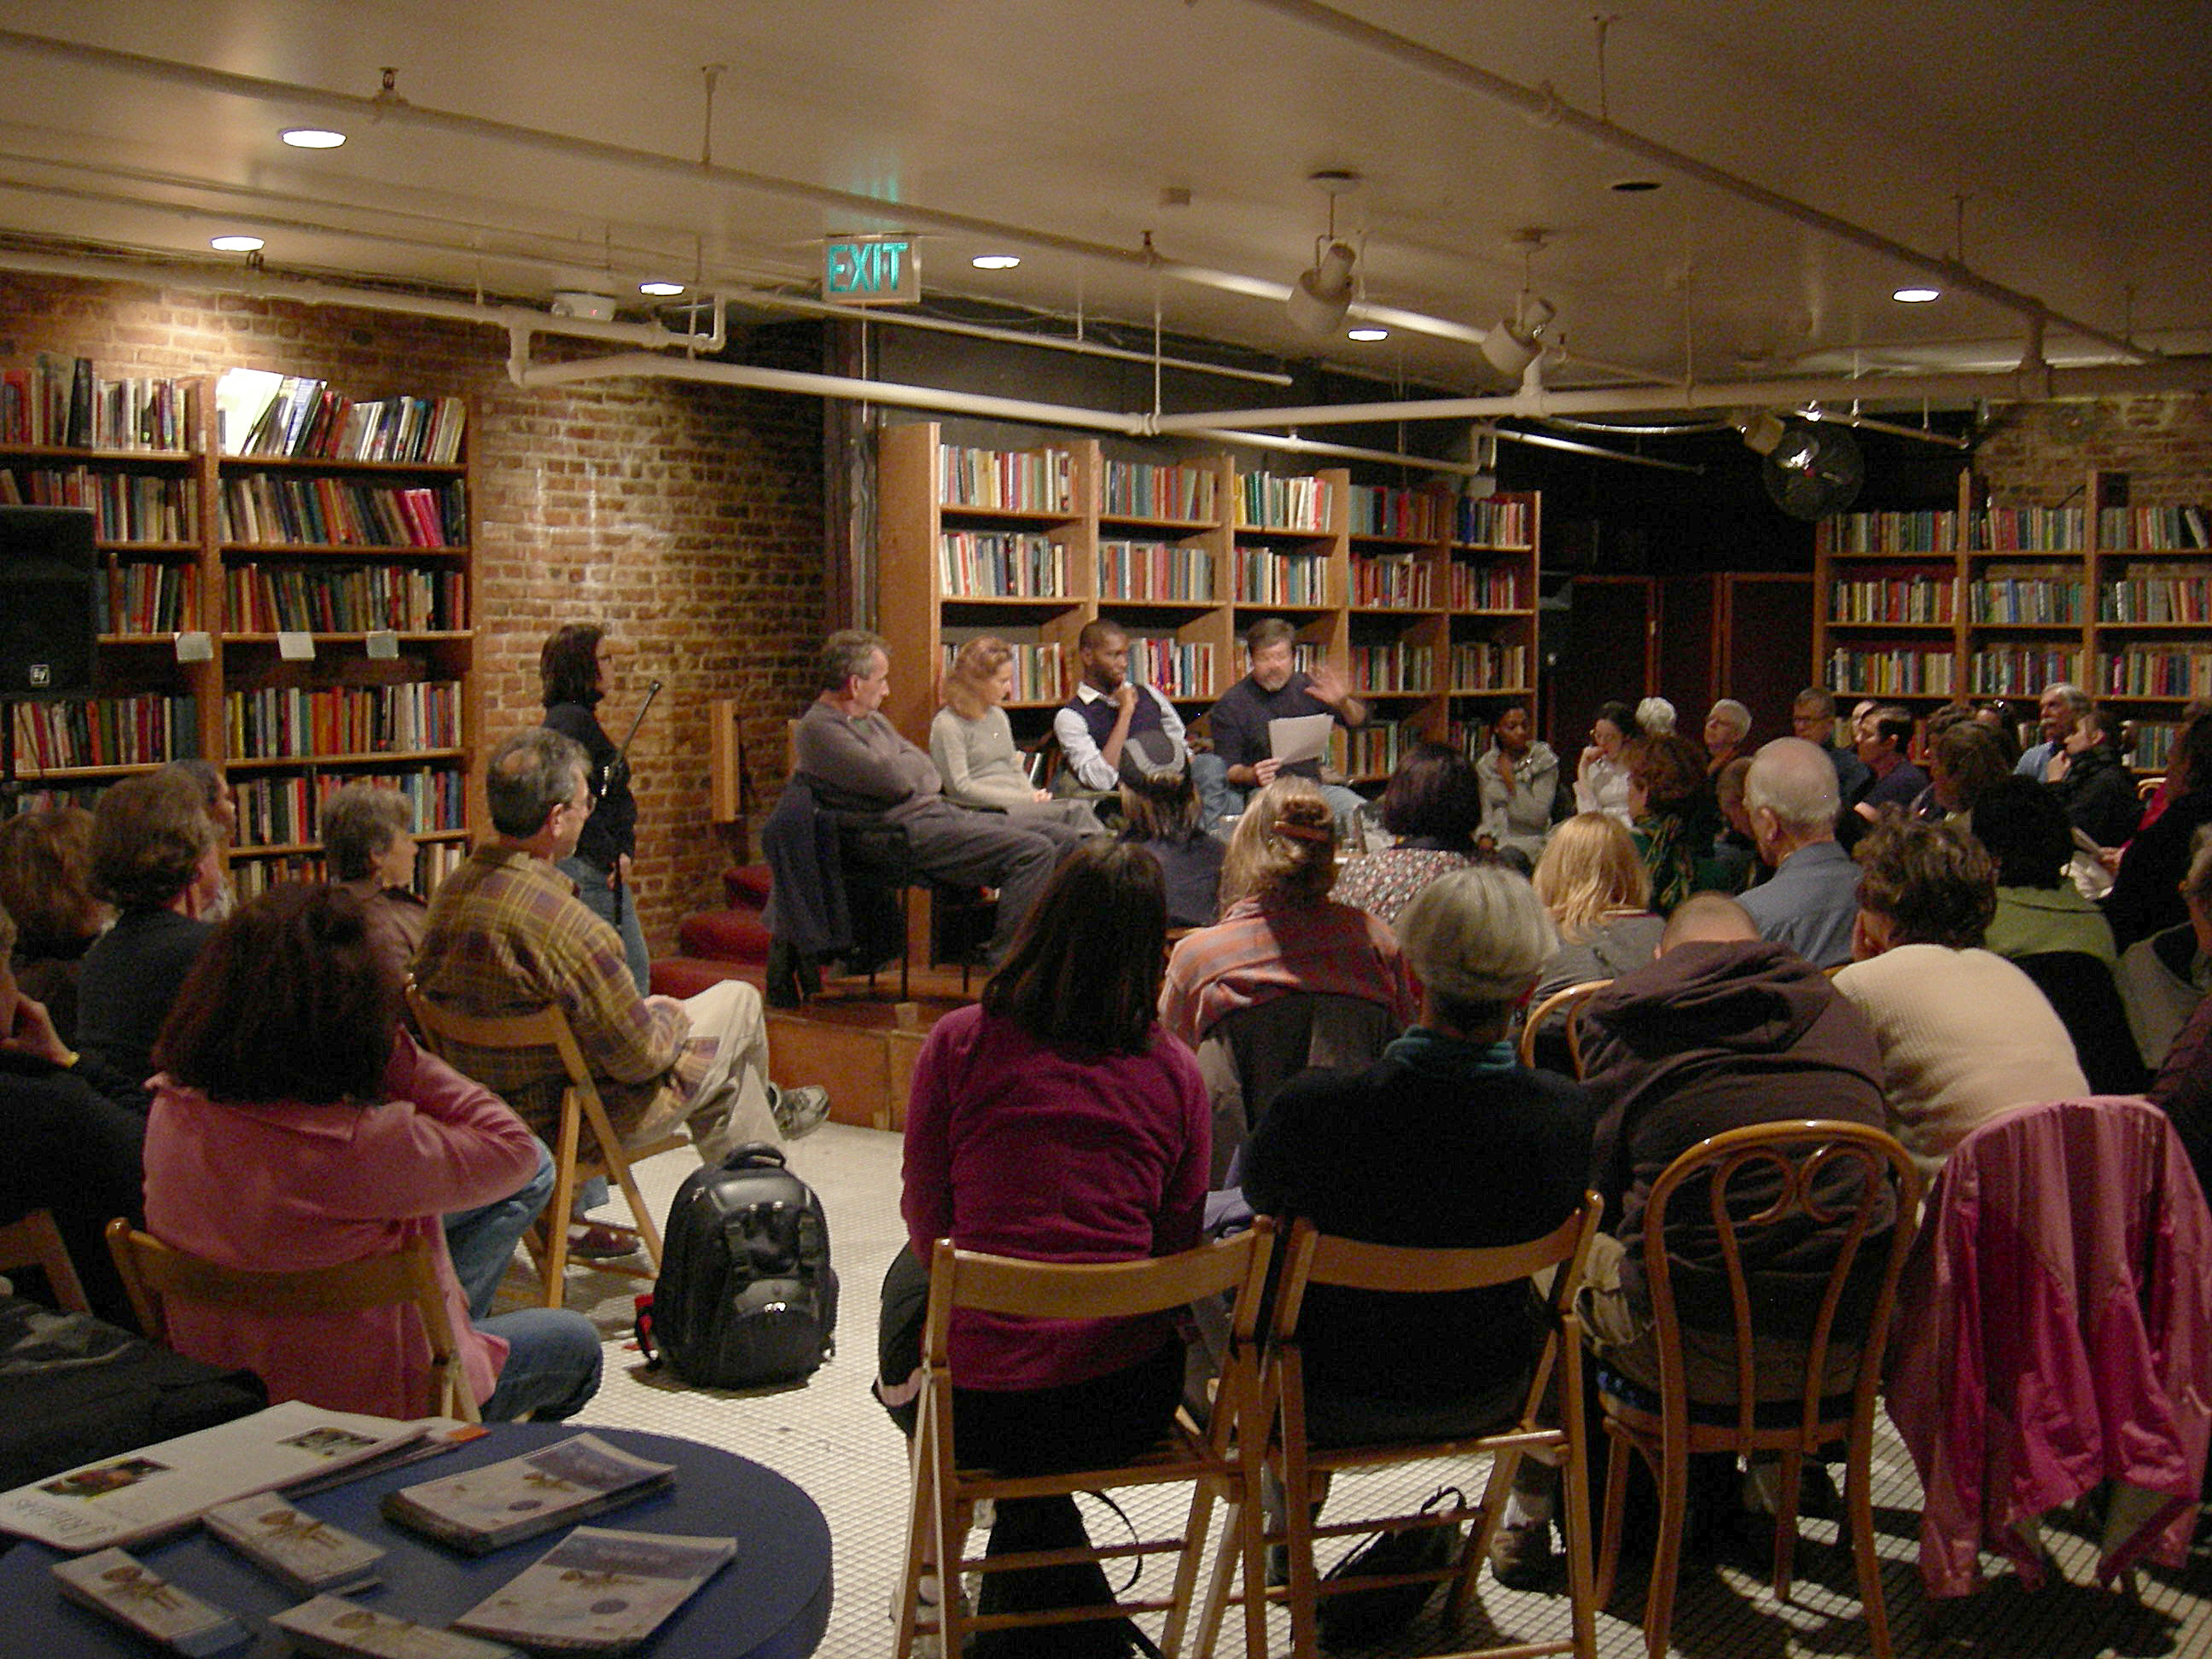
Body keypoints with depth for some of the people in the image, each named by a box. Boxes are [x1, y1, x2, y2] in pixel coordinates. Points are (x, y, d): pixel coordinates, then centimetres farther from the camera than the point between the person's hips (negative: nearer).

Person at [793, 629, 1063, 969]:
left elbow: (929, 774, 15)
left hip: (939, 810, 10)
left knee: (1058, 840, 5)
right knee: (1034, 851, -22)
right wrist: (907, 763, 1)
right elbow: (895, 780, -22)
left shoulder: (871, 718, 20)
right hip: (910, 832, -10)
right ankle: (1004, 964, -16)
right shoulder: (820, 729, -12)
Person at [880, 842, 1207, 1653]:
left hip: (979, 1404, -2)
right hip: (1129, 1401, 2)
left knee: (911, 1278, 33)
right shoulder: (1175, 1068, -3)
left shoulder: (959, 1042, -8)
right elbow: (1178, 1245, 4)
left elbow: (926, 1221, 1)